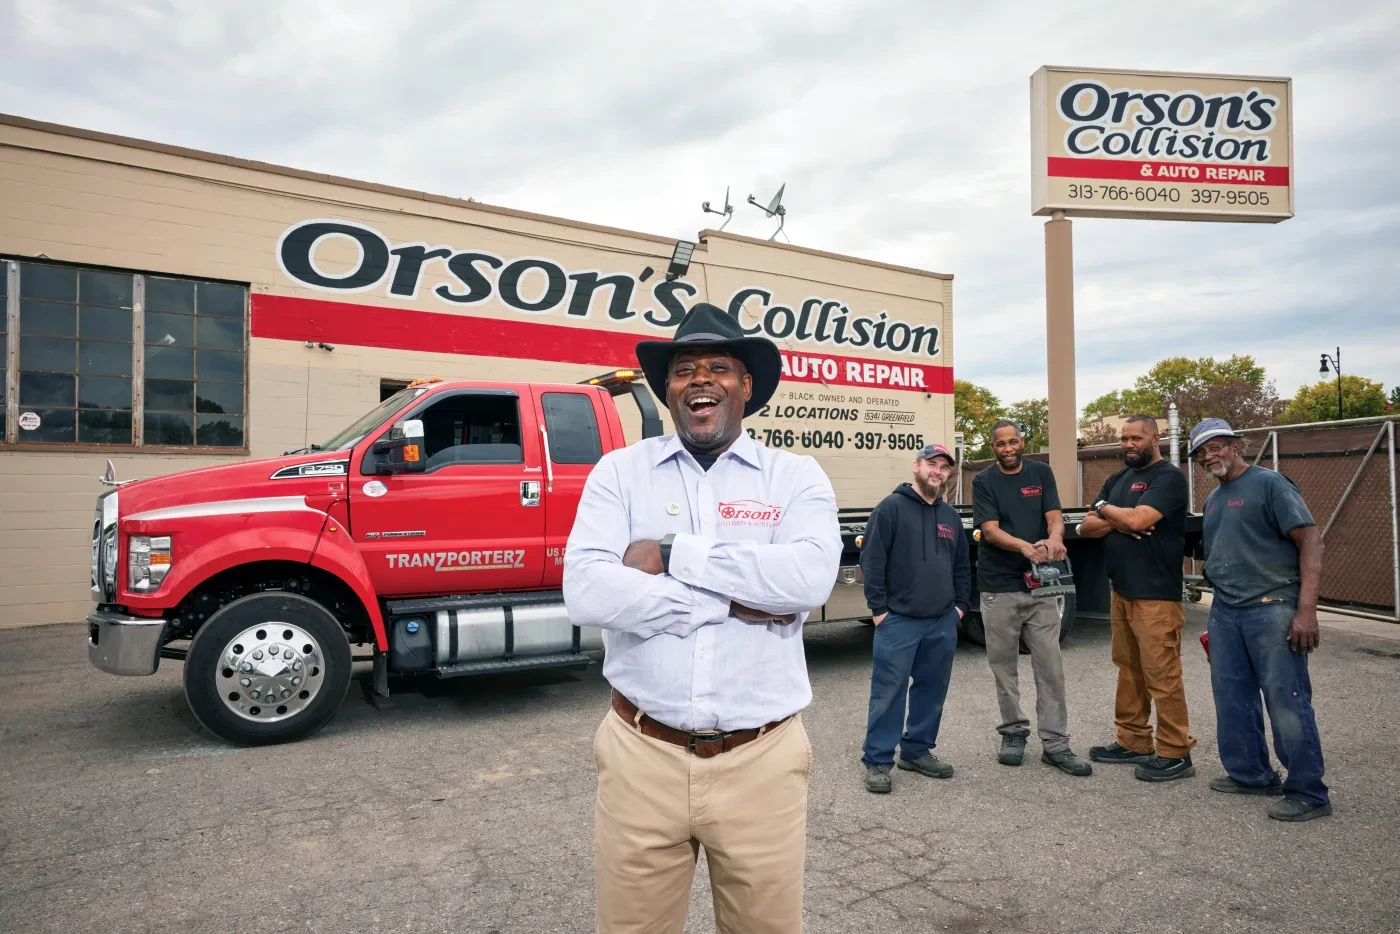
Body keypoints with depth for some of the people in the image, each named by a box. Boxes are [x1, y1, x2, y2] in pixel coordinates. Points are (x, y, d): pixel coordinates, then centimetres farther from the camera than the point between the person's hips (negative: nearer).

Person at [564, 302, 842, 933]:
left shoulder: (796, 476, -1)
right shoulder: (620, 471, -1)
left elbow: (811, 577, -20)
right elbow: (586, 593, -15)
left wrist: (672, 553, -17)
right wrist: (734, 603, -16)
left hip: (761, 759, 0)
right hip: (642, 755, 1)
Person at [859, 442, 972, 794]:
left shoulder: (950, 516, 15)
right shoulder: (892, 507, -6)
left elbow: (962, 565, 23)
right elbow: (871, 560, -10)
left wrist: (961, 604, 13)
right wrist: (878, 608, -12)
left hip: (943, 623, 7)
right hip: (899, 621, -6)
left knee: (932, 691, 13)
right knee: (888, 692, -3)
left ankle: (917, 751, 27)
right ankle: (877, 761, 7)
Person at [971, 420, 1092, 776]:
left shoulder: (1042, 473, 6)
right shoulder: (983, 481, -1)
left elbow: (1054, 515, -4)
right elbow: (990, 530, -12)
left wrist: (1054, 538, -28)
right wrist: (1025, 546, -31)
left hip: (1040, 584, 1)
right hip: (999, 587, -1)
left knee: (1050, 666, 1)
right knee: (1003, 666, 8)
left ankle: (1055, 743, 8)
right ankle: (1014, 732, 22)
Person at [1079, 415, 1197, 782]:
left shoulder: (1168, 477, -9)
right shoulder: (1118, 479, 15)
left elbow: (1138, 519, -24)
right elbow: (1086, 527, 10)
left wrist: (1105, 509, -4)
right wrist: (1117, 521, -10)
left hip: (1156, 595, -8)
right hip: (1121, 591, 8)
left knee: (1162, 676, -3)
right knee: (1129, 670, 14)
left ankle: (1175, 754, 7)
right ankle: (1133, 742, 24)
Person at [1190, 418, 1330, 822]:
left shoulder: (1269, 484, -7)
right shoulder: (1213, 499, 16)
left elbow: (1311, 542, -12)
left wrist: (1306, 609, -20)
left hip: (1271, 608, -7)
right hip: (1224, 612, 8)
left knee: (1286, 700, -3)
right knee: (1232, 698, 12)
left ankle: (1308, 792, 8)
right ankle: (1250, 774, 26)